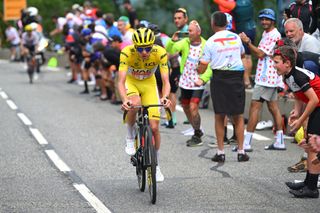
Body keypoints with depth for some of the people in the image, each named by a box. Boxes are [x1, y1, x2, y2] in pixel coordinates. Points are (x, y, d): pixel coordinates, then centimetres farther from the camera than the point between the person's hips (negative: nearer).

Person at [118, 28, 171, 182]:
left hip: (149, 83, 2)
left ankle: (156, 165, 13)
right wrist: (124, 100, -55)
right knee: (134, 104, -37)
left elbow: (166, 81, -30)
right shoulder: (127, 53, -32)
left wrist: (165, 97, -50)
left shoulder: (160, 53, -29)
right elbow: (121, 81, -37)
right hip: (131, 81, -1)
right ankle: (130, 138, -10)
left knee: (154, 127, -6)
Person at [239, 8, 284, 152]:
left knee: (254, 107, -11)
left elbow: (261, 54, -18)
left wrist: (247, 42, -18)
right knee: (273, 107, 10)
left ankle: (246, 143, -12)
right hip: (270, 77, 11)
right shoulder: (266, 34, 18)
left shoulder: (273, 35, -14)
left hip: (266, 78, -11)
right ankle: (280, 142, 13)